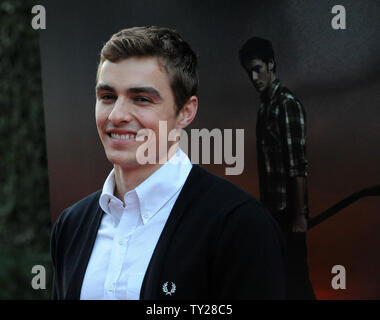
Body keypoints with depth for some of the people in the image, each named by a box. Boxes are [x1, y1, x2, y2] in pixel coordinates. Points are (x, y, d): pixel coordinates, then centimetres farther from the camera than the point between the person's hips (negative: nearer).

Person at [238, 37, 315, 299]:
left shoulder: (288, 105, -13)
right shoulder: (266, 106, 14)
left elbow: (298, 166, -18)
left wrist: (299, 215, -21)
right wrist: (266, 207, 18)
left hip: (288, 211, -9)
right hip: (273, 209, 9)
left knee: (296, 278, -7)